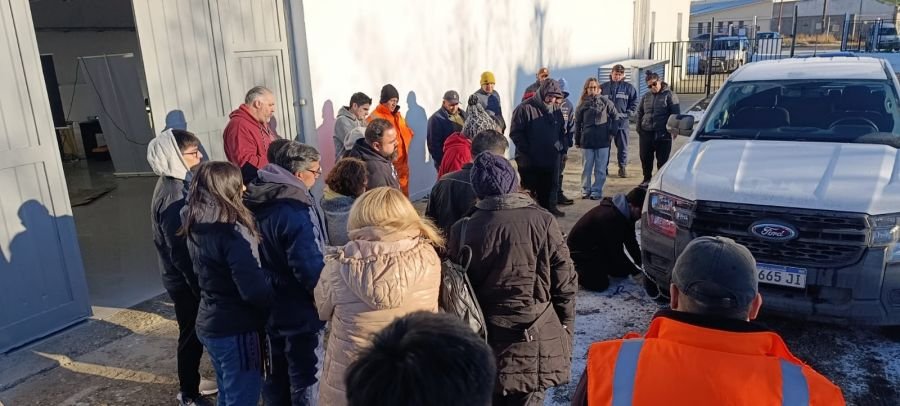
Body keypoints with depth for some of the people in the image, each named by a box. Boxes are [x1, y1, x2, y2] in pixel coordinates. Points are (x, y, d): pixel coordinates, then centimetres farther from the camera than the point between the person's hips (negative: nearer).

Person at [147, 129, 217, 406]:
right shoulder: (172, 196, -27)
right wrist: (200, 286, -20)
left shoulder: (176, 183, 4)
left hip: (186, 276, 9)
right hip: (185, 280, -9)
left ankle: (191, 382, 39)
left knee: (194, 333, 22)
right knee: (192, 335, 7)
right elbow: (180, 251, -26)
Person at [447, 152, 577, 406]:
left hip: (484, 343, 1)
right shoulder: (542, 222, -9)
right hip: (535, 343, -1)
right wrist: (566, 334, 9)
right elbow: (565, 285, -5)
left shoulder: (463, 230, -9)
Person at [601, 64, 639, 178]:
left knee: (622, 146, 5)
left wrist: (628, 113, -6)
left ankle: (622, 167, 17)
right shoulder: (603, 87, 4)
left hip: (622, 122, 0)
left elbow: (635, 102, 4)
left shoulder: (628, 87, 3)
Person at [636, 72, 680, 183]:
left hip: (663, 134, -4)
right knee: (645, 158, 9)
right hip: (646, 133, 5)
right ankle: (647, 179, 26)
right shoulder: (646, 96, 12)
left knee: (662, 160, 2)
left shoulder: (669, 95, -3)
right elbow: (639, 112, 20)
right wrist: (639, 127, 11)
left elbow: (676, 114, -5)